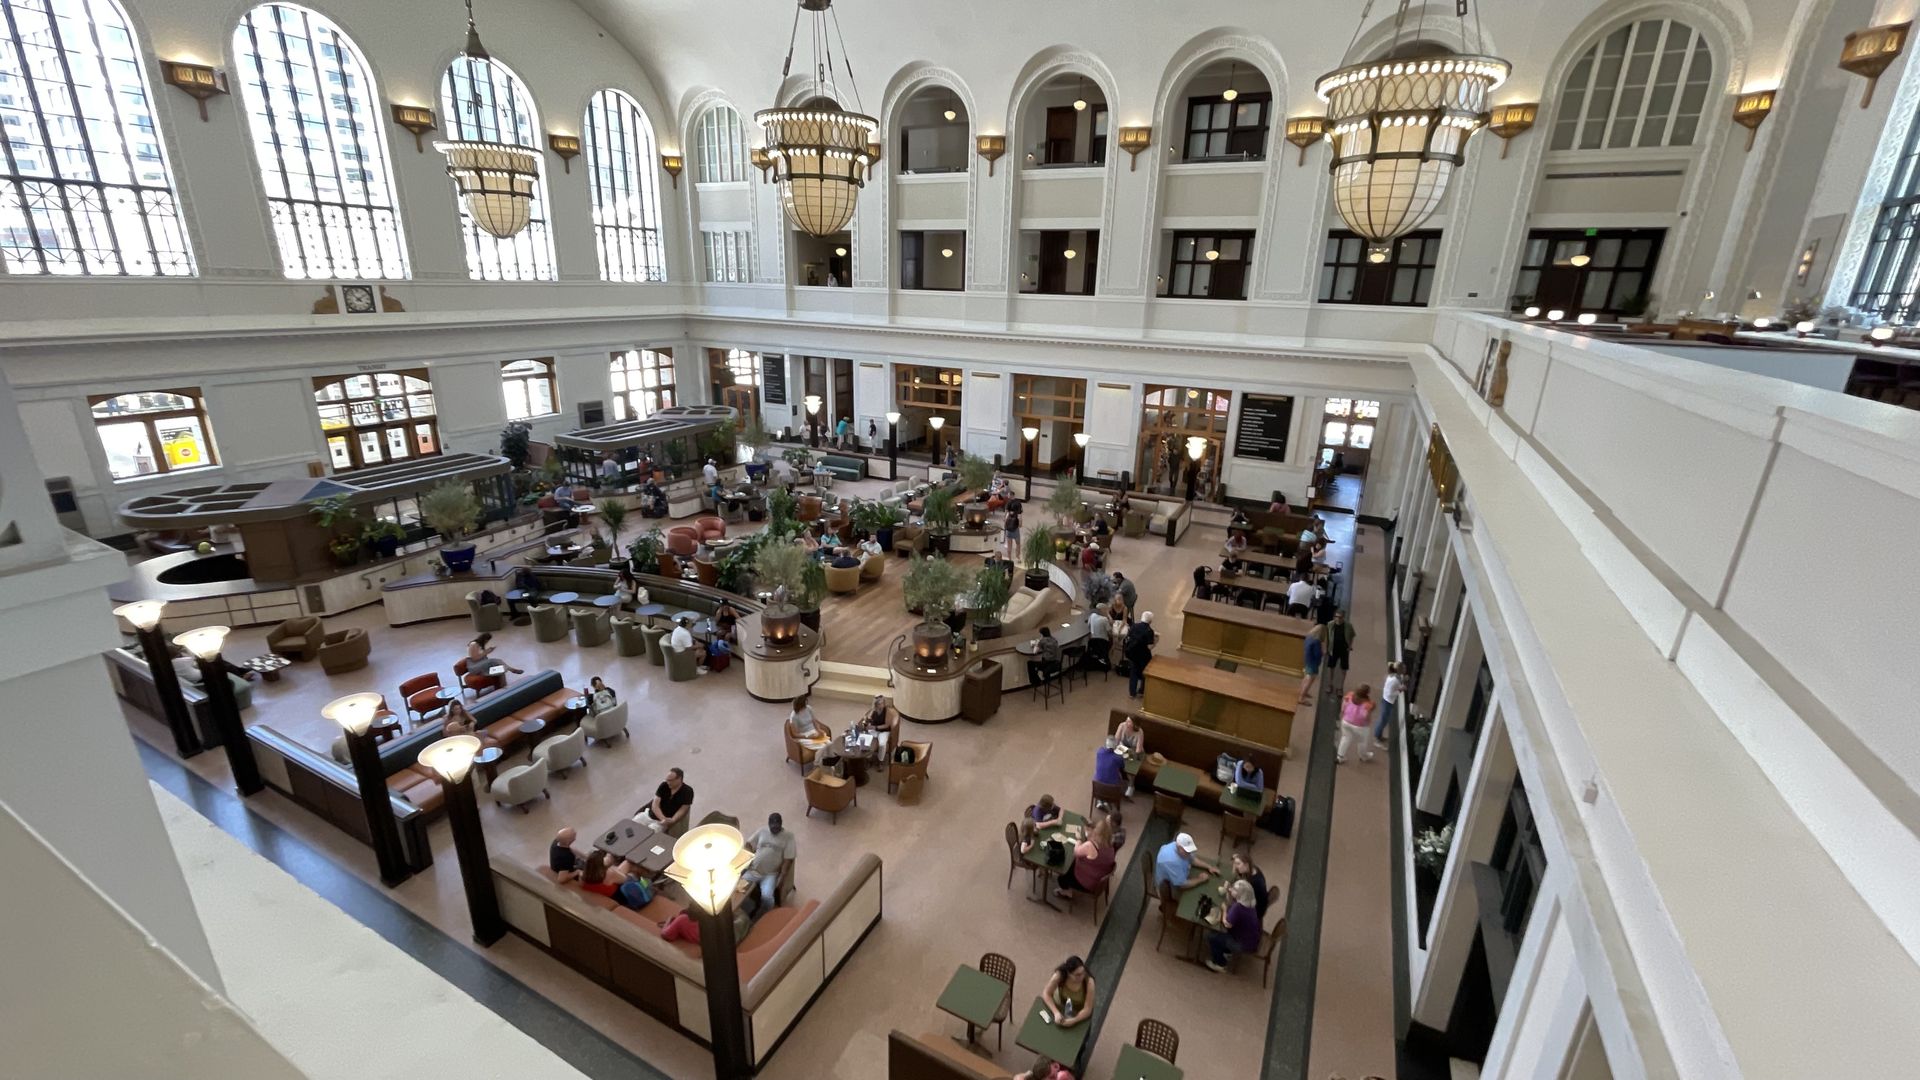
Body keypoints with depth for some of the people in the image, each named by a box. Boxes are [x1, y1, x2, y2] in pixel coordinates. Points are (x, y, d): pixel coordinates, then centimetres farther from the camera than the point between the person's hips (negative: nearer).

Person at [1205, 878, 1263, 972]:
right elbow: (1231, 905, 6)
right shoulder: (1247, 903, -8)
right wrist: (1228, 892, -10)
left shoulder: (1238, 907, -35)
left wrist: (1224, 909, -8)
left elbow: (1227, 924, -23)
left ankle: (1220, 964, 17)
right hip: (1251, 940, 8)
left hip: (1245, 945, -8)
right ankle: (1227, 952, 37)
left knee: (1211, 935, -2)